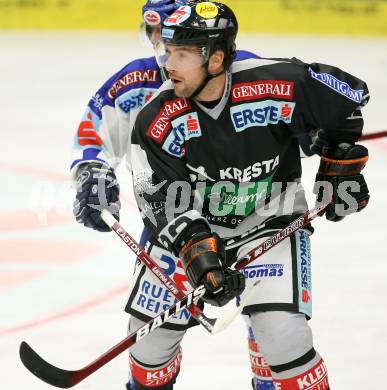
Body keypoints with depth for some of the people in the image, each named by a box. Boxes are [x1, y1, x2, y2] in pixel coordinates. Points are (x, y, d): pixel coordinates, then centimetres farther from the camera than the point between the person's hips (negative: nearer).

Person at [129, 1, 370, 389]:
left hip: (270, 219, -2)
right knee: (152, 327, 6)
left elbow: (350, 95, -7)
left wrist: (341, 164, -1)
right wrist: (197, 249, -33)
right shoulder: (157, 120, -20)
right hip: (192, 226, 2)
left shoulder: (280, 85, -25)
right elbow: (163, 200, -20)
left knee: (281, 330, -20)